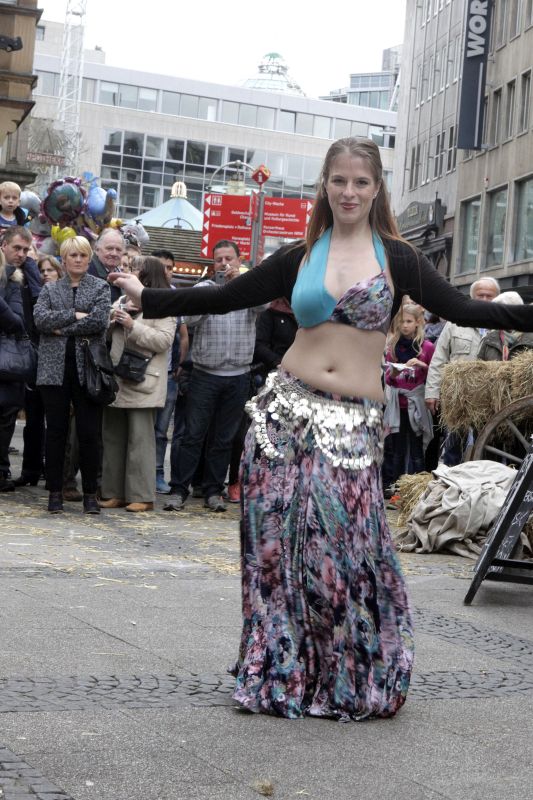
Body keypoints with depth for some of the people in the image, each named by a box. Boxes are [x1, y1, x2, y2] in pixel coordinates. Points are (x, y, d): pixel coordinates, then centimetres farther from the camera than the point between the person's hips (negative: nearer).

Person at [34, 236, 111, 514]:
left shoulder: (100, 288, 7)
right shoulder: (50, 289, 13)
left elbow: (98, 321, -10)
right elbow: (40, 318, -5)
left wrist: (61, 327, -7)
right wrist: (74, 316, -11)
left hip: (87, 369, -2)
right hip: (55, 369, 2)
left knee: (89, 433, -1)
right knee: (56, 431, 5)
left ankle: (90, 493, 8)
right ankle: (55, 492, 12)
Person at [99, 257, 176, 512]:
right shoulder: (122, 301, 19)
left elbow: (164, 340, -14)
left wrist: (133, 325, -19)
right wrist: (113, 317, -4)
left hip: (141, 383, -7)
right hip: (115, 380, 7)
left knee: (140, 438, -6)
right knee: (113, 437, 10)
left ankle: (141, 496, -2)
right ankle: (114, 492, 17)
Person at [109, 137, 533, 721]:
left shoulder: (396, 258, 5)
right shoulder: (299, 257, 9)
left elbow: (461, 310, 0)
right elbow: (222, 298, 11)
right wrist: (148, 298, 9)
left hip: (353, 425, -2)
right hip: (286, 411, 2)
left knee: (341, 546, -9)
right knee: (276, 541, 1)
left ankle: (355, 680, 9)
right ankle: (278, 673, 14)